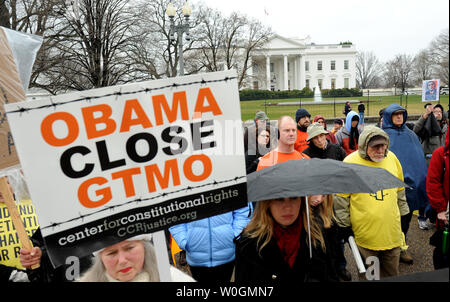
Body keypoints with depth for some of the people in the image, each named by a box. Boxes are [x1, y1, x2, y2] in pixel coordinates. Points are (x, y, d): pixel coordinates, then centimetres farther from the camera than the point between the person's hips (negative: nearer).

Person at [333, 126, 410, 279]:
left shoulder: (392, 158, -1)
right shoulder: (350, 163, -14)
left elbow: (400, 190, 13)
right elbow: (341, 198, -8)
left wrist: (403, 215, 17)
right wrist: (344, 226, -5)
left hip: (392, 231, 4)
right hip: (365, 235, -3)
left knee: (392, 273, 20)